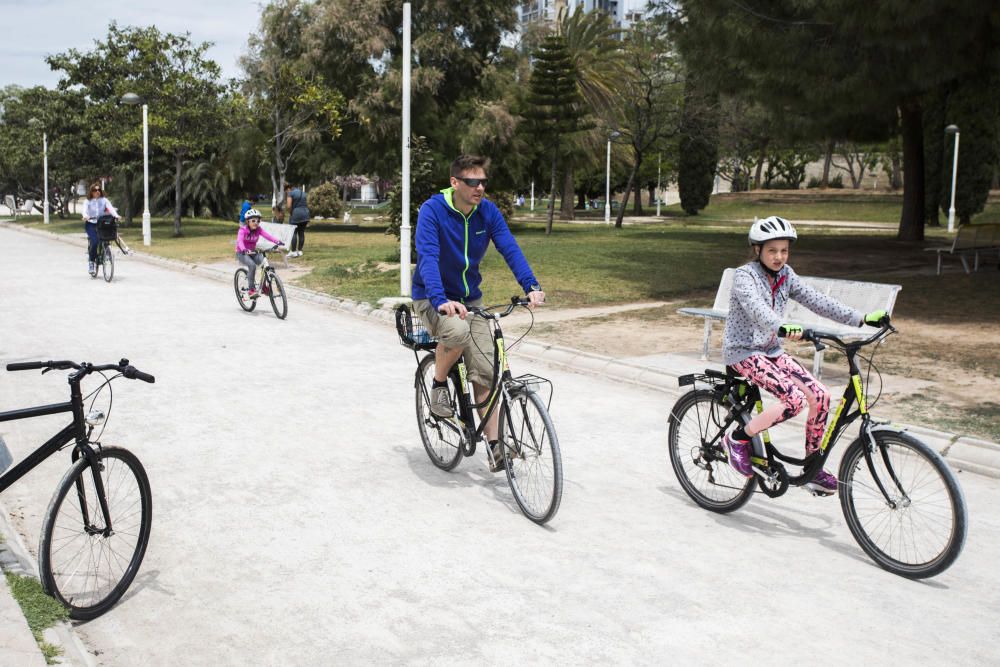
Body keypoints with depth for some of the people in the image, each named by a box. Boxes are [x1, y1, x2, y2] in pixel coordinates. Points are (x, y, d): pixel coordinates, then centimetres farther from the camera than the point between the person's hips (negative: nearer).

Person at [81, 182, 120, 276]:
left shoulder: (104, 200, 5)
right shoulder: (88, 201, 2)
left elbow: (110, 208, -9)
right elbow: (85, 209, -15)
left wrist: (116, 215, -29)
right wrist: (85, 216, -38)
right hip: (91, 224, -2)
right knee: (94, 242, -21)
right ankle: (91, 261, -6)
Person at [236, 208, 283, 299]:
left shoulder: (258, 229, -5)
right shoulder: (243, 230, -18)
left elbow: (267, 236, -21)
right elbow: (239, 241, -35)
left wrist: (277, 242, -40)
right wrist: (244, 250, -56)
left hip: (253, 252, 5)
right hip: (242, 253, -5)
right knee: (252, 265, -32)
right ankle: (251, 290, -24)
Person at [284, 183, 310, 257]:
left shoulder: (290, 193, -4)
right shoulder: (302, 193, 19)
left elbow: (288, 206, -13)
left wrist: (289, 213, 2)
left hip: (296, 214, -7)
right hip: (305, 213, 7)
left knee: (293, 233, -2)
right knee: (301, 233, 8)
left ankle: (294, 251, -4)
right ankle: (300, 251, 10)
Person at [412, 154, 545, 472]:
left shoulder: (488, 212, -6)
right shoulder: (432, 210, -20)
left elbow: (510, 249, -16)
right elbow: (428, 257, -32)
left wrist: (531, 286, -34)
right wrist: (441, 301, -47)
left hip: (470, 299, 5)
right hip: (432, 299, -4)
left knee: (485, 372, -4)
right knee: (458, 331, -37)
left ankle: (494, 444, 4)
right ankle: (439, 383, -7)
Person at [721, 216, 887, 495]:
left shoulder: (785, 275, 6)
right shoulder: (744, 276, -16)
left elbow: (816, 300, 1)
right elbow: (756, 309, -35)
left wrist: (860, 319, -9)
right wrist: (783, 328, -54)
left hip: (771, 350, 7)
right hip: (742, 351, -7)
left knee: (820, 396, -8)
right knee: (794, 399, -25)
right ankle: (738, 438, -7)